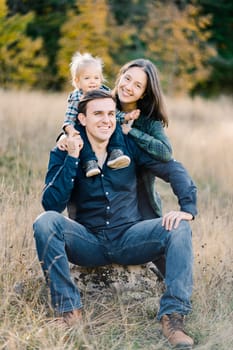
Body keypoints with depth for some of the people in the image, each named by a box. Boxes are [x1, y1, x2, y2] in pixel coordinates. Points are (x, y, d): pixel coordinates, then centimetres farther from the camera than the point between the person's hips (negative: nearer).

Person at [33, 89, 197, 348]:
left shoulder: (129, 145, 2)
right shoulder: (63, 153, -2)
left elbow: (173, 169, 0)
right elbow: (51, 205, -14)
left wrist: (188, 207, -18)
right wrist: (72, 159, -20)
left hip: (129, 239, 1)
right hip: (89, 244, -1)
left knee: (179, 228, -23)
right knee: (45, 222, -27)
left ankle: (172, 316, -28)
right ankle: (69, 309, -26)